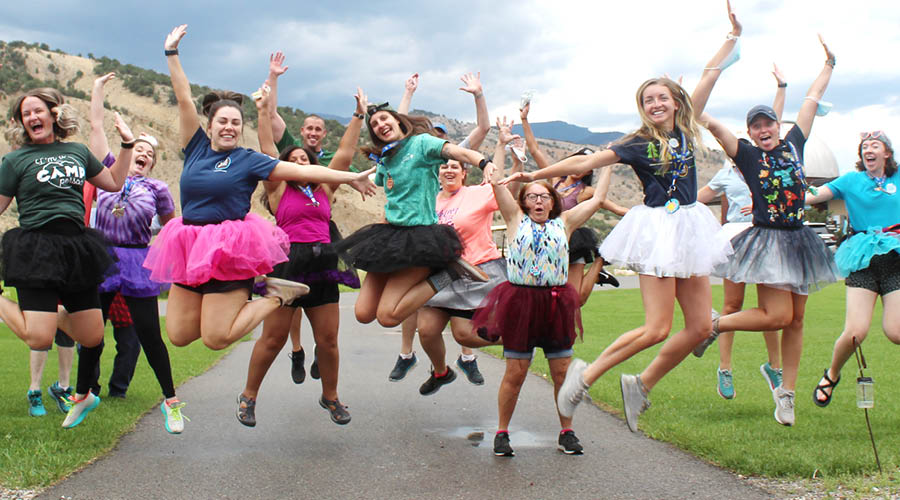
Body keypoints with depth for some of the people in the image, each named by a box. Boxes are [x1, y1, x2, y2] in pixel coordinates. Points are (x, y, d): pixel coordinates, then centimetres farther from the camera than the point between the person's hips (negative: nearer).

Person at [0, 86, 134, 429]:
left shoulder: (78, 151, 15)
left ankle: (81, 396, 33)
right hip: (37, 250, -4)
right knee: (39, 338, -16)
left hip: (76, 247, 4)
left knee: (92, 337, 6)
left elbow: (114, 183, 25)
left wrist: (127, 144, 18)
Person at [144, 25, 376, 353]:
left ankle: (276, 295, 10)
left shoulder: (248, 160, -2)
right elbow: (184, 99, 8)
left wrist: (350, 178, -6)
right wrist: (172, 53, 9)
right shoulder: (197, 149, 8)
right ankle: (222, 304, 25)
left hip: (230, 251, -5)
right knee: (179, 336, 3)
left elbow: (303, 171, -4)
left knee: (216, 339, -9)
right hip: (190, 250, 5)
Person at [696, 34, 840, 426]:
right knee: (777, 316, -13)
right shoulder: (747, 155, -2)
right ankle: (713, 325, 8)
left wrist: (828, 64, 27)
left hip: (799, 240, 5)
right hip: (767, 241, -5)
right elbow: (717, 128, -14)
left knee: (796, 320, 7)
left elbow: (812, 100, 19)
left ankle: (786, 392, 14)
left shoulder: (793, 144, 10)